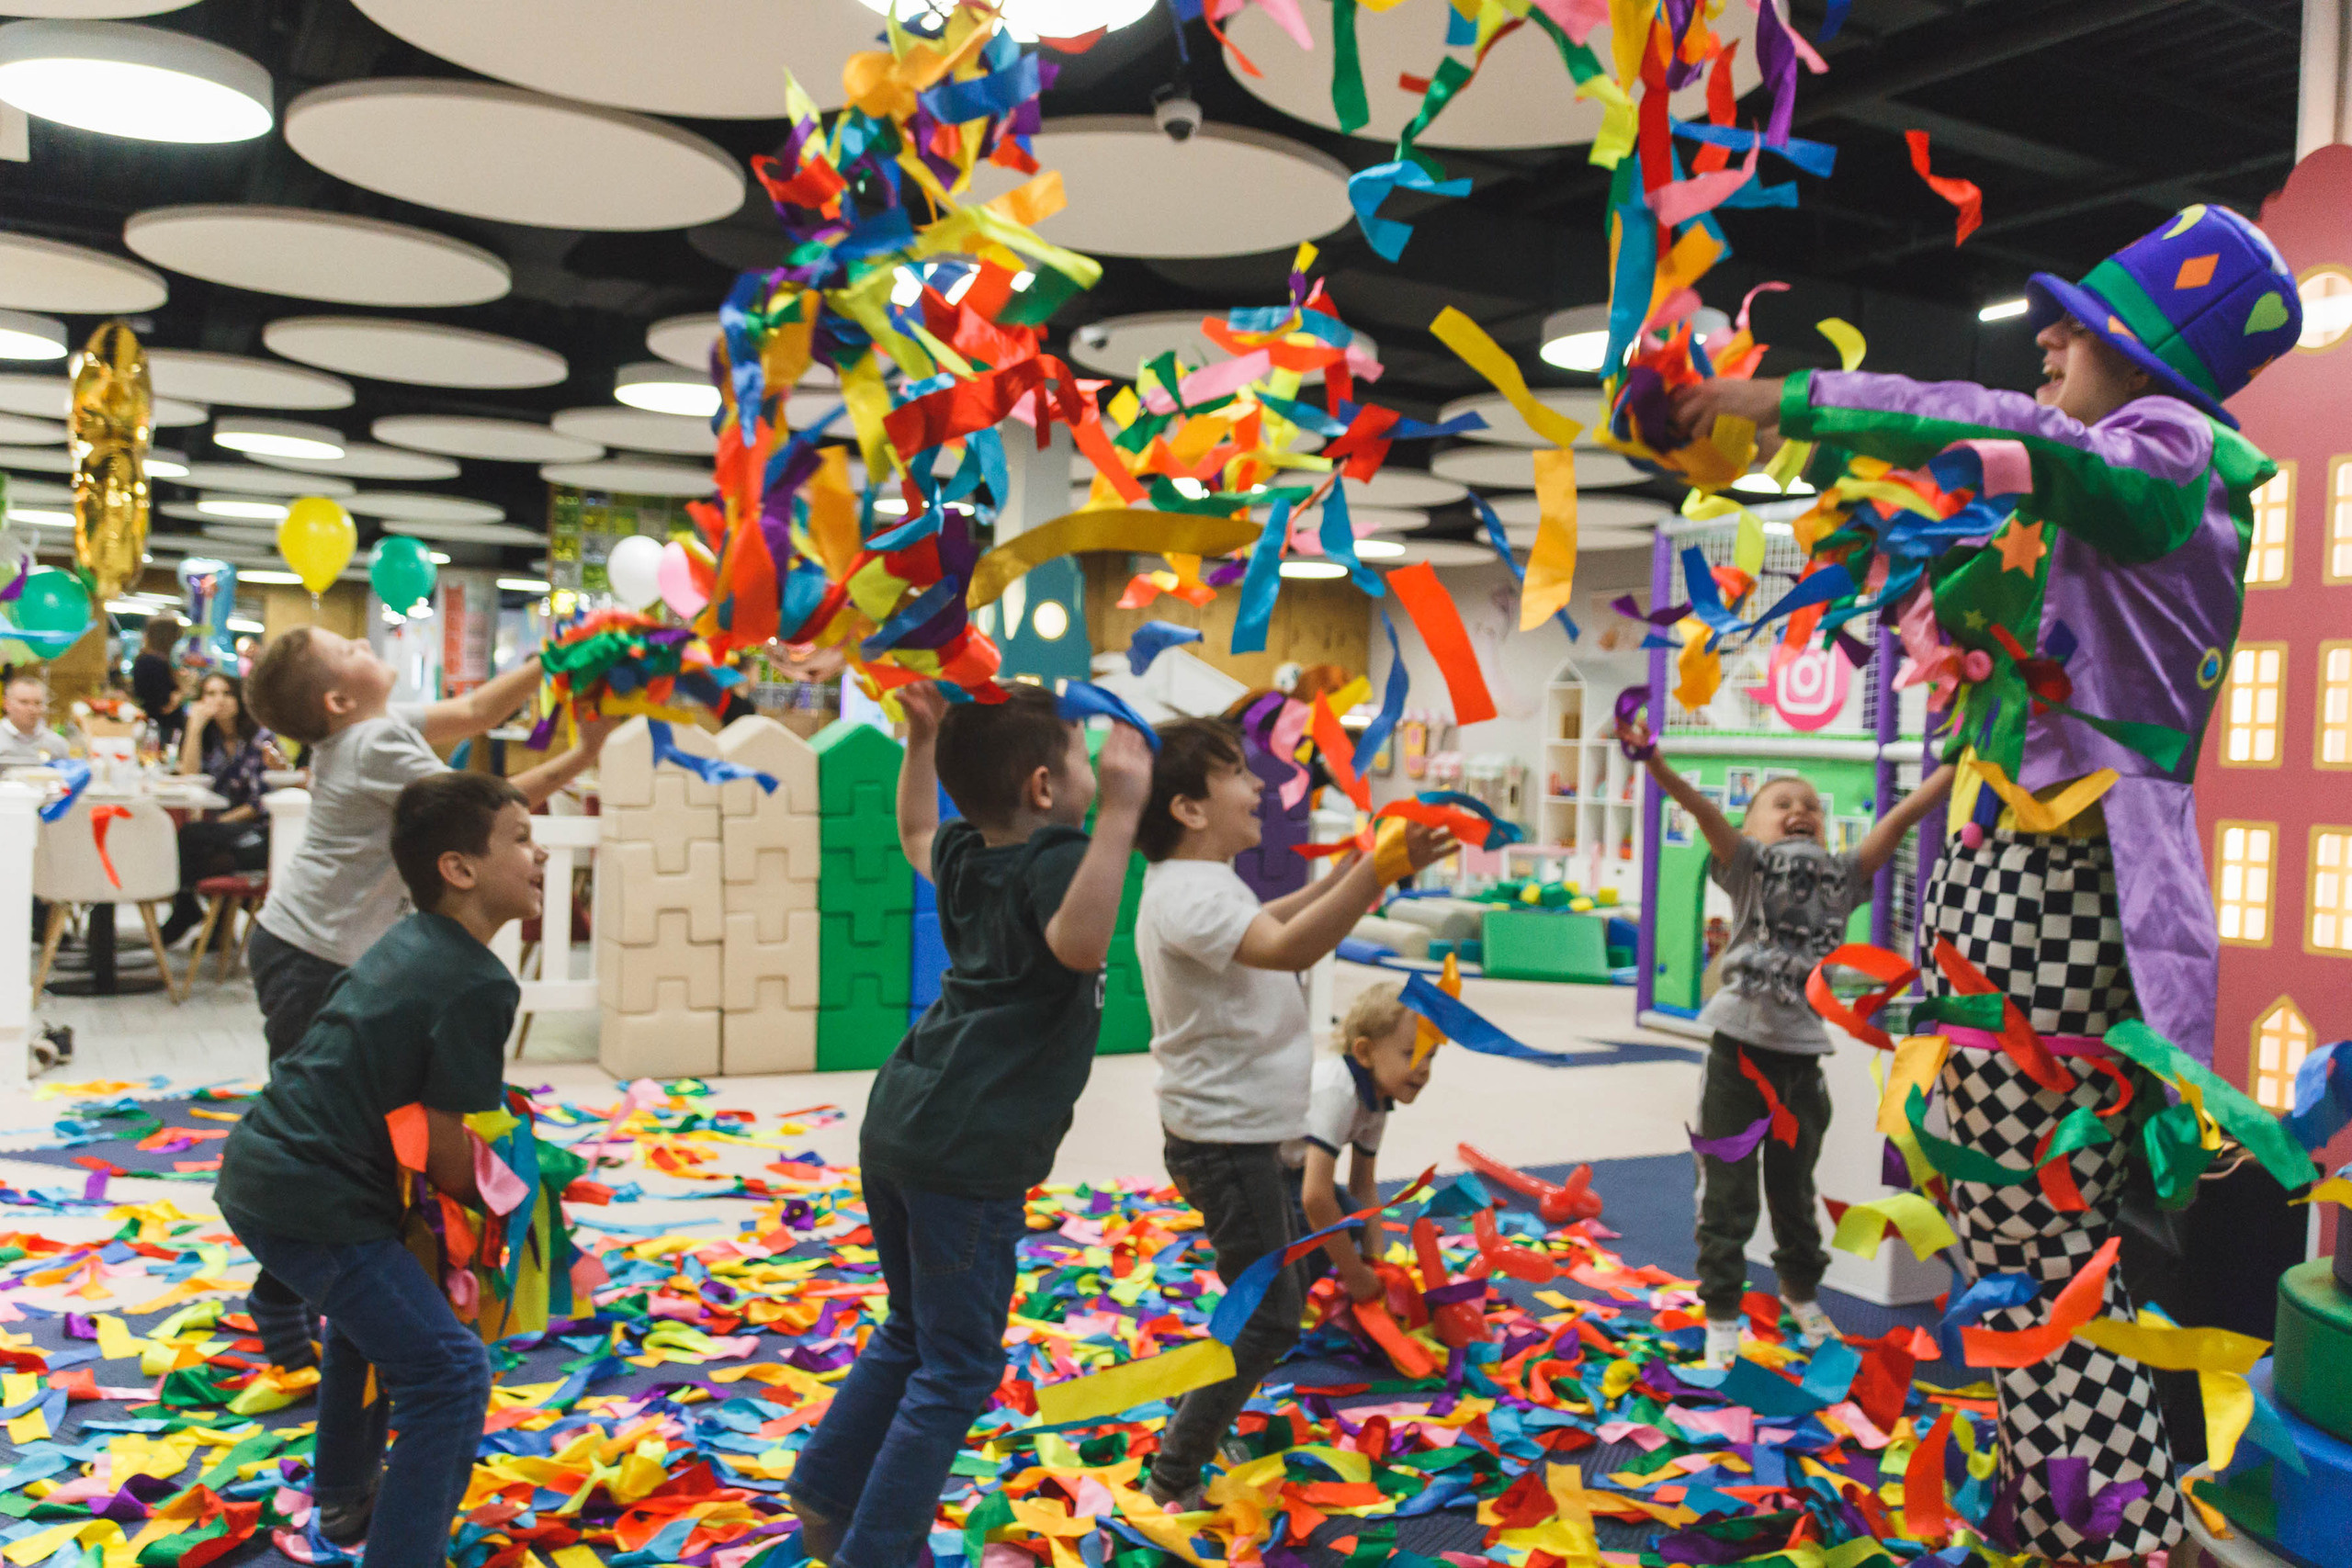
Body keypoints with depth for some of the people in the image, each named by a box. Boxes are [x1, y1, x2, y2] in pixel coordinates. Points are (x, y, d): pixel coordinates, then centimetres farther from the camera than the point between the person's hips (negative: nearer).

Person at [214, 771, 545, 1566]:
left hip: (253, 1170, 10)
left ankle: (344, 1496, 50)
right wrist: (493, 1201, 5)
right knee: (448, 1370, -9)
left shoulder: (405, 943, 11)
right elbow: (441, 1144, -15)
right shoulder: (480, 982, -17)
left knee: (372, 1309, 34)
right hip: (310, 1202, -10)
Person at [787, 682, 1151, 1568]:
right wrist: (1119, 814, -42)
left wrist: (922, 735, 30)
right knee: (956, 1371, 5)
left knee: (912, 1334, 25)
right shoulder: (1056, 861, -15)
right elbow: (1077, 943, -38)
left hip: (895, 1128, 9)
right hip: (967, 1157, -9)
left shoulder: (965, 854, 9)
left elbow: (915, 834, 34)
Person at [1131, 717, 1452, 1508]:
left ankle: (1193, 1429, 37)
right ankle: (1172, 1478, 8)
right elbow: (1288, 948, -42)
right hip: (1225, 1138, -11)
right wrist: (1381, 868, -50)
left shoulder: (1203, 883, 10)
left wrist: (1338, 880, 19)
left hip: (1236, 1131, 11)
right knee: (1269, 1315, -3)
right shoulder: (1190, 894, -25)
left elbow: (1257, 930, 30)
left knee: (1279, 1289, 23)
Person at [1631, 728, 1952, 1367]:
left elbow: (1901, 817, 4)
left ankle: (1800, 1291, 42)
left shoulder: (1843, 876, 10)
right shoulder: (1748, 865, 0)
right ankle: (1721, 1314, 16)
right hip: (1739, 1045, -3)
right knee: (1727, 1193, 2)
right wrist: (1656, 764, -32)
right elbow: (1705, 812, -17)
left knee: (1794, 1187, 19)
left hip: (1802, 1054, 3)